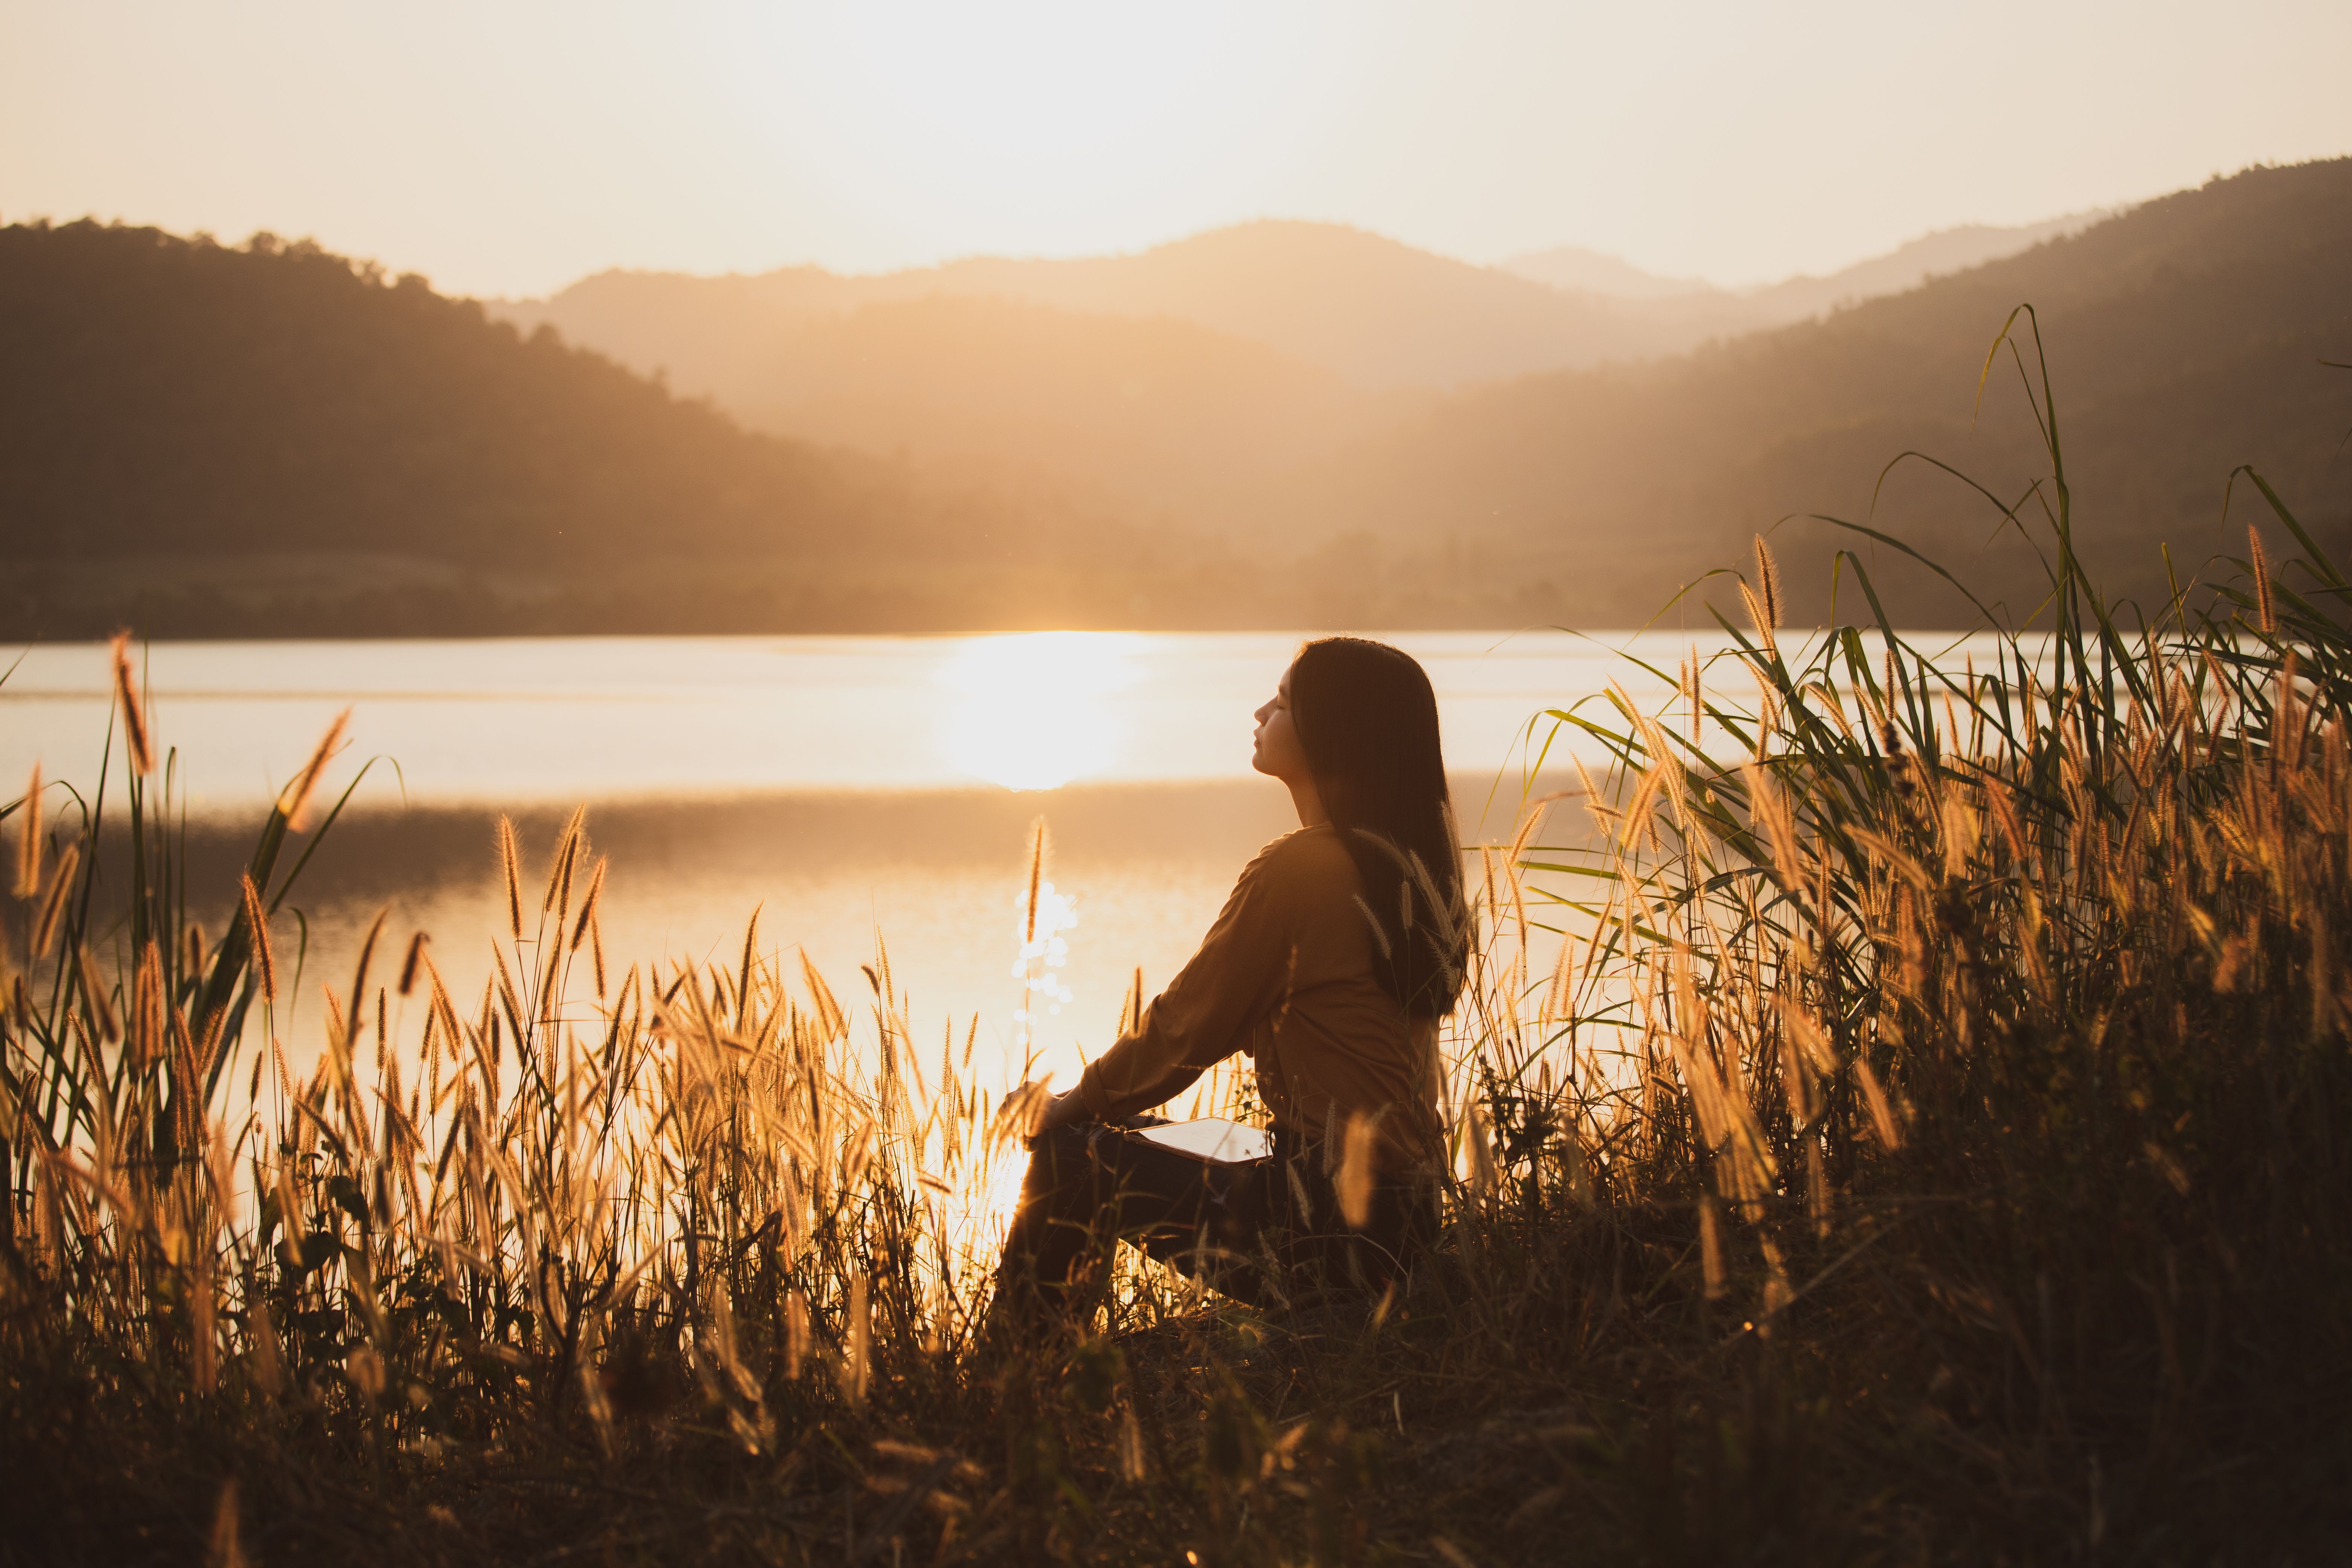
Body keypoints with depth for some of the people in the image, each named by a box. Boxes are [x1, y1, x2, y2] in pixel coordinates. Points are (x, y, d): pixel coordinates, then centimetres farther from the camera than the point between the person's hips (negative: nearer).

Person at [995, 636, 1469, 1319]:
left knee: (1070, 1157, 3)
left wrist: (1080, 1101, 9)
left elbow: (1189, 1027, -8)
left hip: (1332, 1227, -9)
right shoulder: (1409, 863, 11)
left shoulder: (1299, 869, -17)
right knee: (1123, 1139, 23)